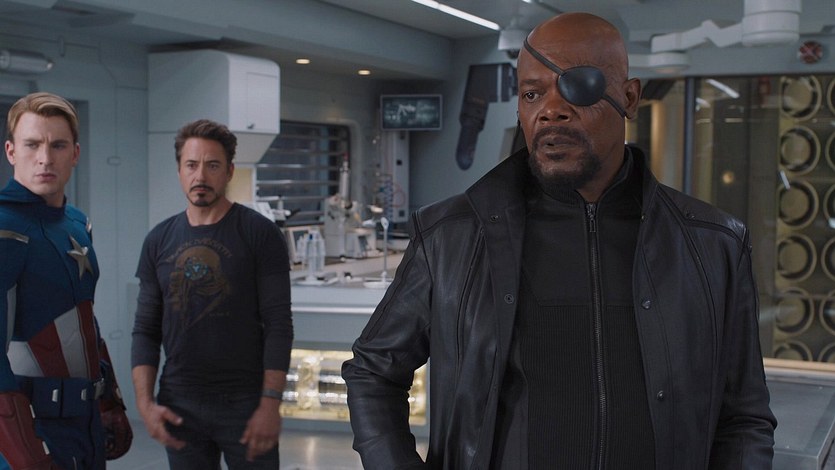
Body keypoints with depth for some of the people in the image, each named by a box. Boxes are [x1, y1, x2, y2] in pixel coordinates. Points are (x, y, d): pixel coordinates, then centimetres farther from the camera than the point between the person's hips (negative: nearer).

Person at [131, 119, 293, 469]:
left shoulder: (260, 234, -5)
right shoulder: (159, 241, 7)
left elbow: (278, 325, -8)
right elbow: (145, 330, 8)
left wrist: (270, 403, -14)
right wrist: (145, 401, -2)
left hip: (245, 404, -3)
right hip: (179, 406, 3)